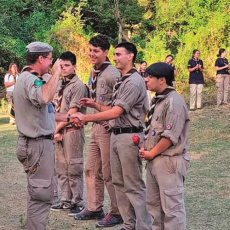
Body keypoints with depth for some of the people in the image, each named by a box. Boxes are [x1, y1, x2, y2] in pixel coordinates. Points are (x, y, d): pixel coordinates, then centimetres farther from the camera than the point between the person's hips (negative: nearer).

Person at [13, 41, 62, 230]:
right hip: (37, 144, -11)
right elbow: (44, 97, -42)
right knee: (41, 193, -5)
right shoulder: (29, 79, -20)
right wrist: (56, 73, -29)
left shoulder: (29, 78, 15)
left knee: (39, 193, 18)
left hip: (38, 142, 11)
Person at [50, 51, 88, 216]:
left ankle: (78, 202, 4)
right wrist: (56, 130, -1)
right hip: (59, 131, 8)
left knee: (74, 168, -3)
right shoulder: (60, 84, 13)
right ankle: (66, 201, 22)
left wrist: (57, 128, -9)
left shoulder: (78, 85, -9)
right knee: (61, 168, 12)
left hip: (72, 130, -8)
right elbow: (57, 108, 10)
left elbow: (72, 112, -13)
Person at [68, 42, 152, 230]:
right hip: (116, 135, 10)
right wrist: (96, 105, 6)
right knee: (120, 183, 13)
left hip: (130, 137, -10)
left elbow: (116, 112, -21)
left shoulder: (134, 82, -15)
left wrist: (86, 118, -21)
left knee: (134, 186, -5)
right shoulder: (122, 81, 15)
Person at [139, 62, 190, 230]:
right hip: (154, 160, 10)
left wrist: (151, 153, -12)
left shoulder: (174, 102, -16)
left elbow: (170, 136, -20)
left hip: (169, 162, -10)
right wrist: (145, 148, 4)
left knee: (172, 206, -5)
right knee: (154, 204, 17)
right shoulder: (158, 100, 13)